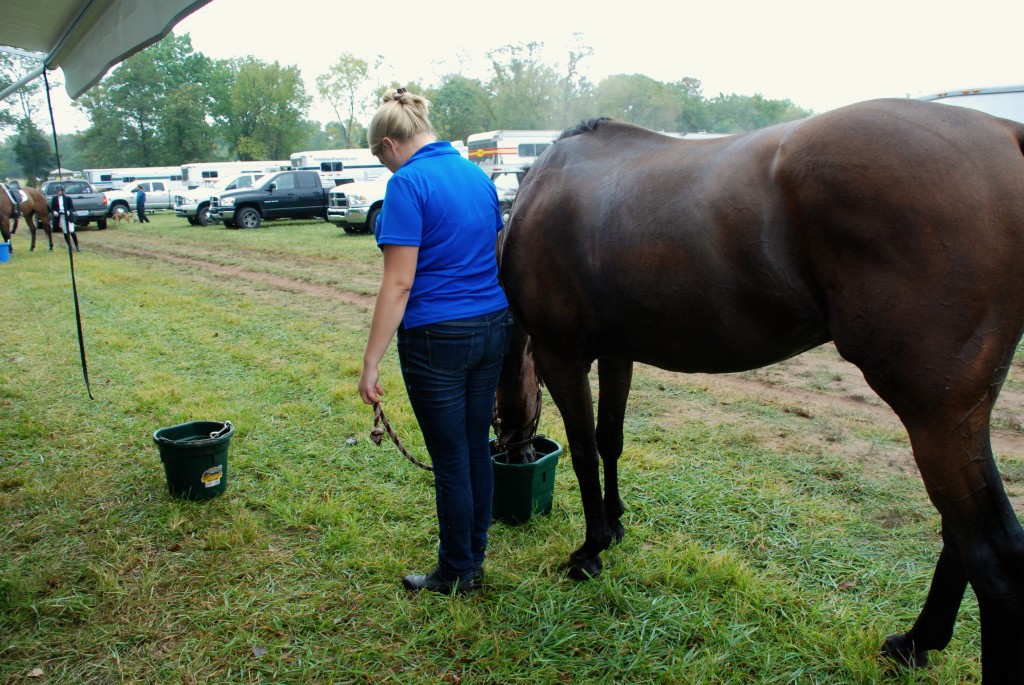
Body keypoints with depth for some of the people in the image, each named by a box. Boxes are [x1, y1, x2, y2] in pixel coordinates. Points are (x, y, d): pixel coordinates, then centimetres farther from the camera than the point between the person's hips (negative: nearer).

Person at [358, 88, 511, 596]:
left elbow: (399, 282, -19)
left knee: (451, 460, 6)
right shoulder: (478, 174, 9)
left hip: (437, 339, -7)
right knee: (477, 449, 17)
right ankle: (474, 555, 33)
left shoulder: (408, 183, -14)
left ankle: (457, 573, 23)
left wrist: (371, 363, -16)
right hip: (493, 327, 8)